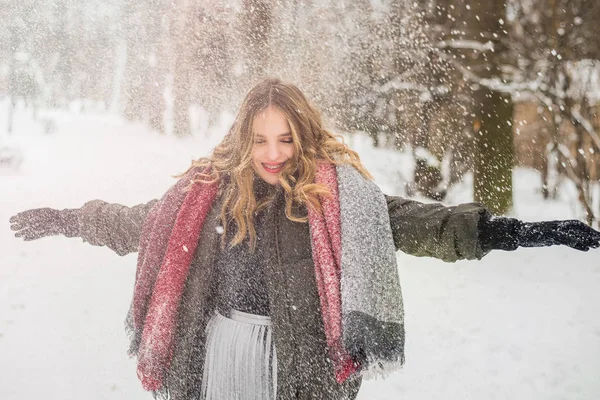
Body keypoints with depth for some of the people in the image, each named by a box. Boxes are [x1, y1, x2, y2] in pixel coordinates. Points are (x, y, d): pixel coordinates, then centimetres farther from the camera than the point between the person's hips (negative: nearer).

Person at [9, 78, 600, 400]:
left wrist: (506, 231, -28)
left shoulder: (335, 191, -7)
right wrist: (64, 220, 21)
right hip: (219, 347, 3)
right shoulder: (212, 187, 2)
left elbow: (407, 222, -16)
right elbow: (139, 224, 16)